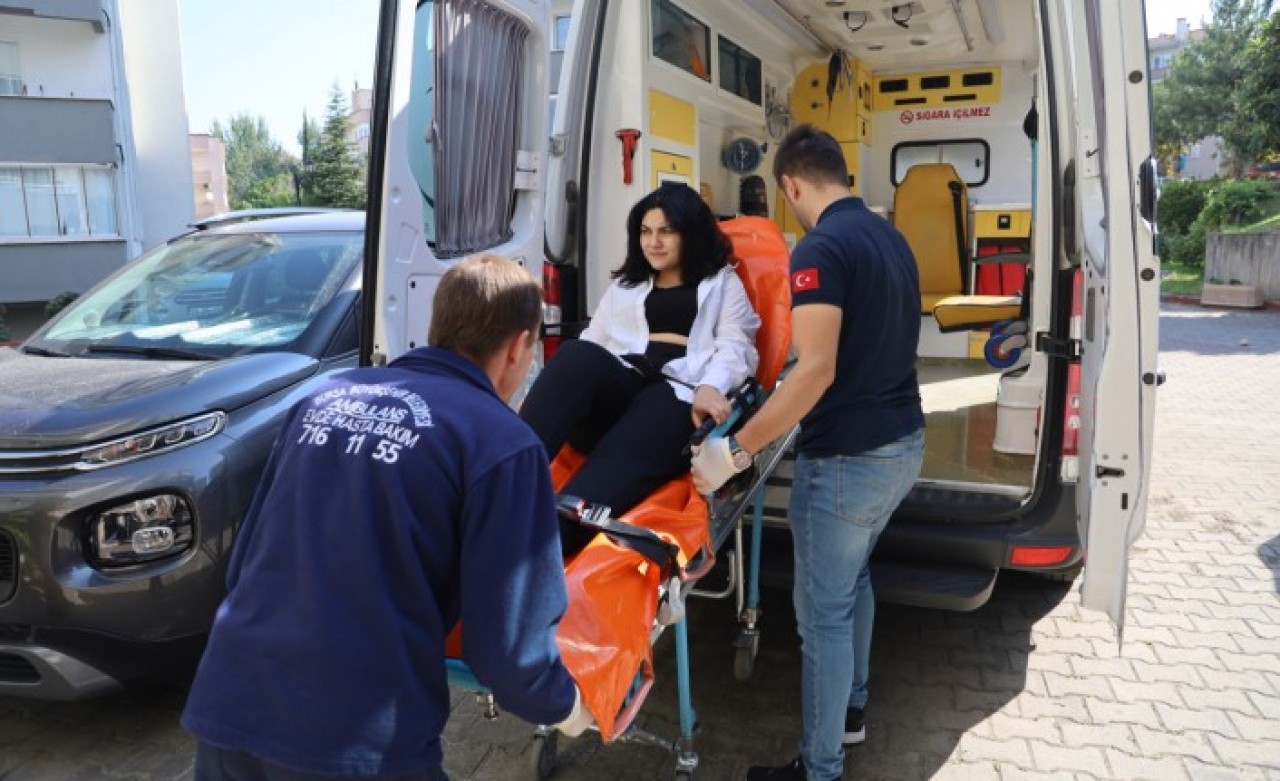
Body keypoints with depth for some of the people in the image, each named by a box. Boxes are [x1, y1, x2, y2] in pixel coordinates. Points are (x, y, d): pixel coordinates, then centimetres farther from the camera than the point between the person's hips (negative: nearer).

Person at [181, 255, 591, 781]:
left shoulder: (325, 396, 8)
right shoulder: (502, 442, -9)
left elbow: (247, 557, 16)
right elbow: (508, 639, -10)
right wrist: (563, 707, 11)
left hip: (227, 707, 6)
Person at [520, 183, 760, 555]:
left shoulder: (723, 283, 23)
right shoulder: (625, 283, 33)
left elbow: (734, 346, 6)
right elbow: (593, 341, 21)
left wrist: (711, 386, -18)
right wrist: (552, 392, -1)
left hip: (681, 393, -3)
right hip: (616, 386, 3)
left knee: (617, 465, -34)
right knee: (578, 355, -33)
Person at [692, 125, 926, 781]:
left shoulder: (821, 248, -19)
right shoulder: (891, 238, 9)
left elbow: (816, 370, -27)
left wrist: (735, 451, -24)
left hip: (847, 459, -9)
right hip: (903, 444, 9)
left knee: (823, 611, 4)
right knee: (853, 577, 26)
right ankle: (849, 709, 42)